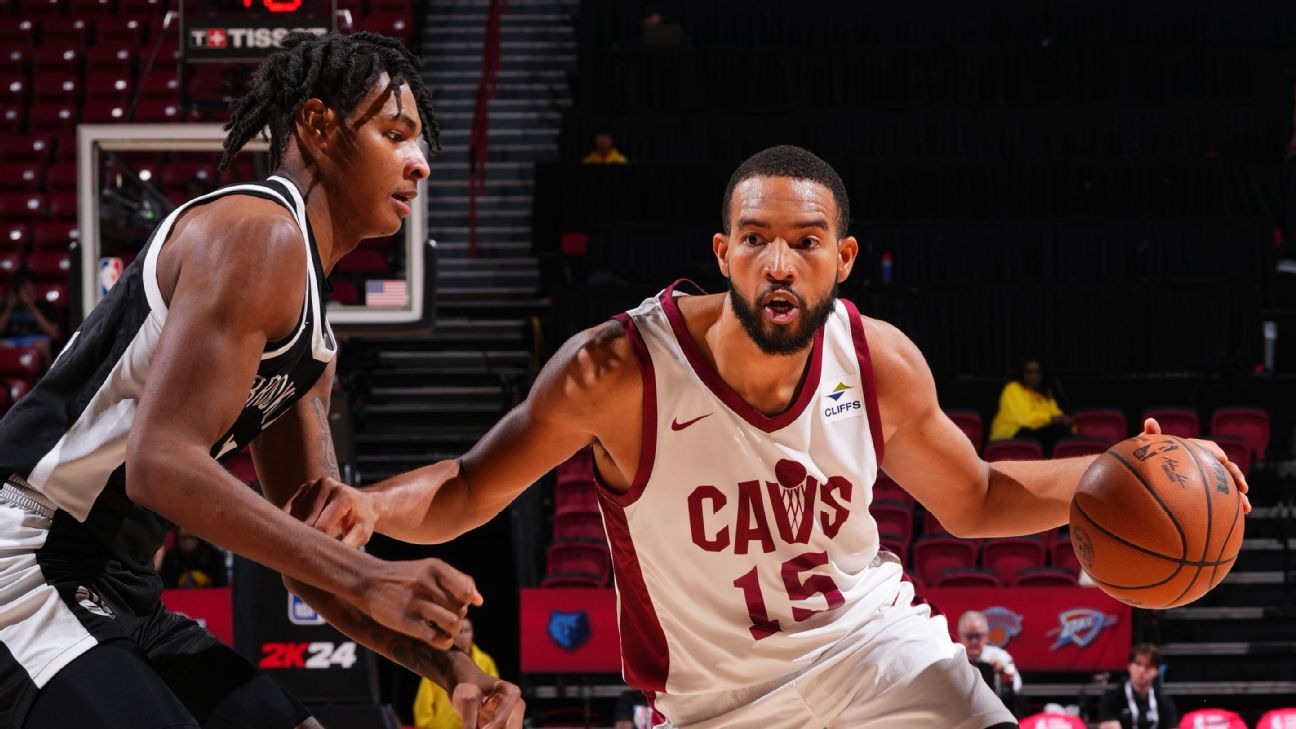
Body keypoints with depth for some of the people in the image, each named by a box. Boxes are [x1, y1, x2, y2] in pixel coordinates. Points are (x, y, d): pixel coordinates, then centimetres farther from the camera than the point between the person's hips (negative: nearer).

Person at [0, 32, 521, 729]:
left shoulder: (313, 334, 18)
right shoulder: (259, 231, -13)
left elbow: (312, 551, 19)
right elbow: (162, 464, -24)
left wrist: (448, 668, 4)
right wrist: (367, 579, -25)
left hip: (116, 592, 11)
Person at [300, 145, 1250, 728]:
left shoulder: (883, 362, -10)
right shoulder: (619, 372, -22)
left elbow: (971, 499, 9)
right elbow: (473, 490, -10)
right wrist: (369, 505, -31)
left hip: (877, 646, 2)